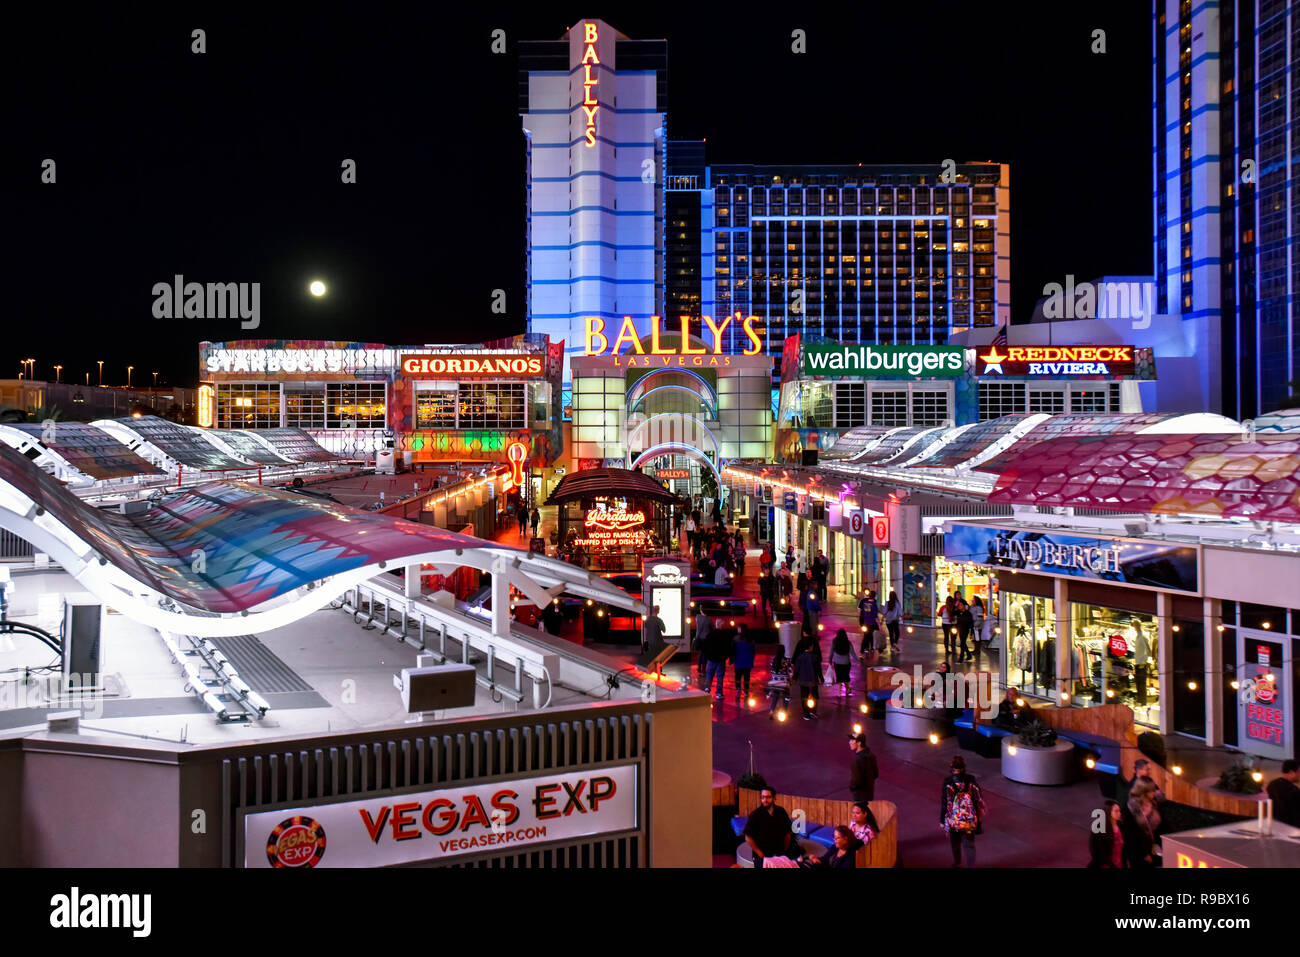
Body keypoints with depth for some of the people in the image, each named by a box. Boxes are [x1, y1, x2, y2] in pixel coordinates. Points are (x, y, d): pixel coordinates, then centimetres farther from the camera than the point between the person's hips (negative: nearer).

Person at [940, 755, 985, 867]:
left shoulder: (947, 782, -15)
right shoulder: (971, 780, -11)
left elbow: (944, 802, -10)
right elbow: (979, 799, -3)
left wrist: (942, 820, 1)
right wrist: (979, 818, 10)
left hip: (953, 819, 0)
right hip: (969, 820, 0)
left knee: (955, 843, 22)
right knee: (969, 845, 7)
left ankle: (957, 863, 42)